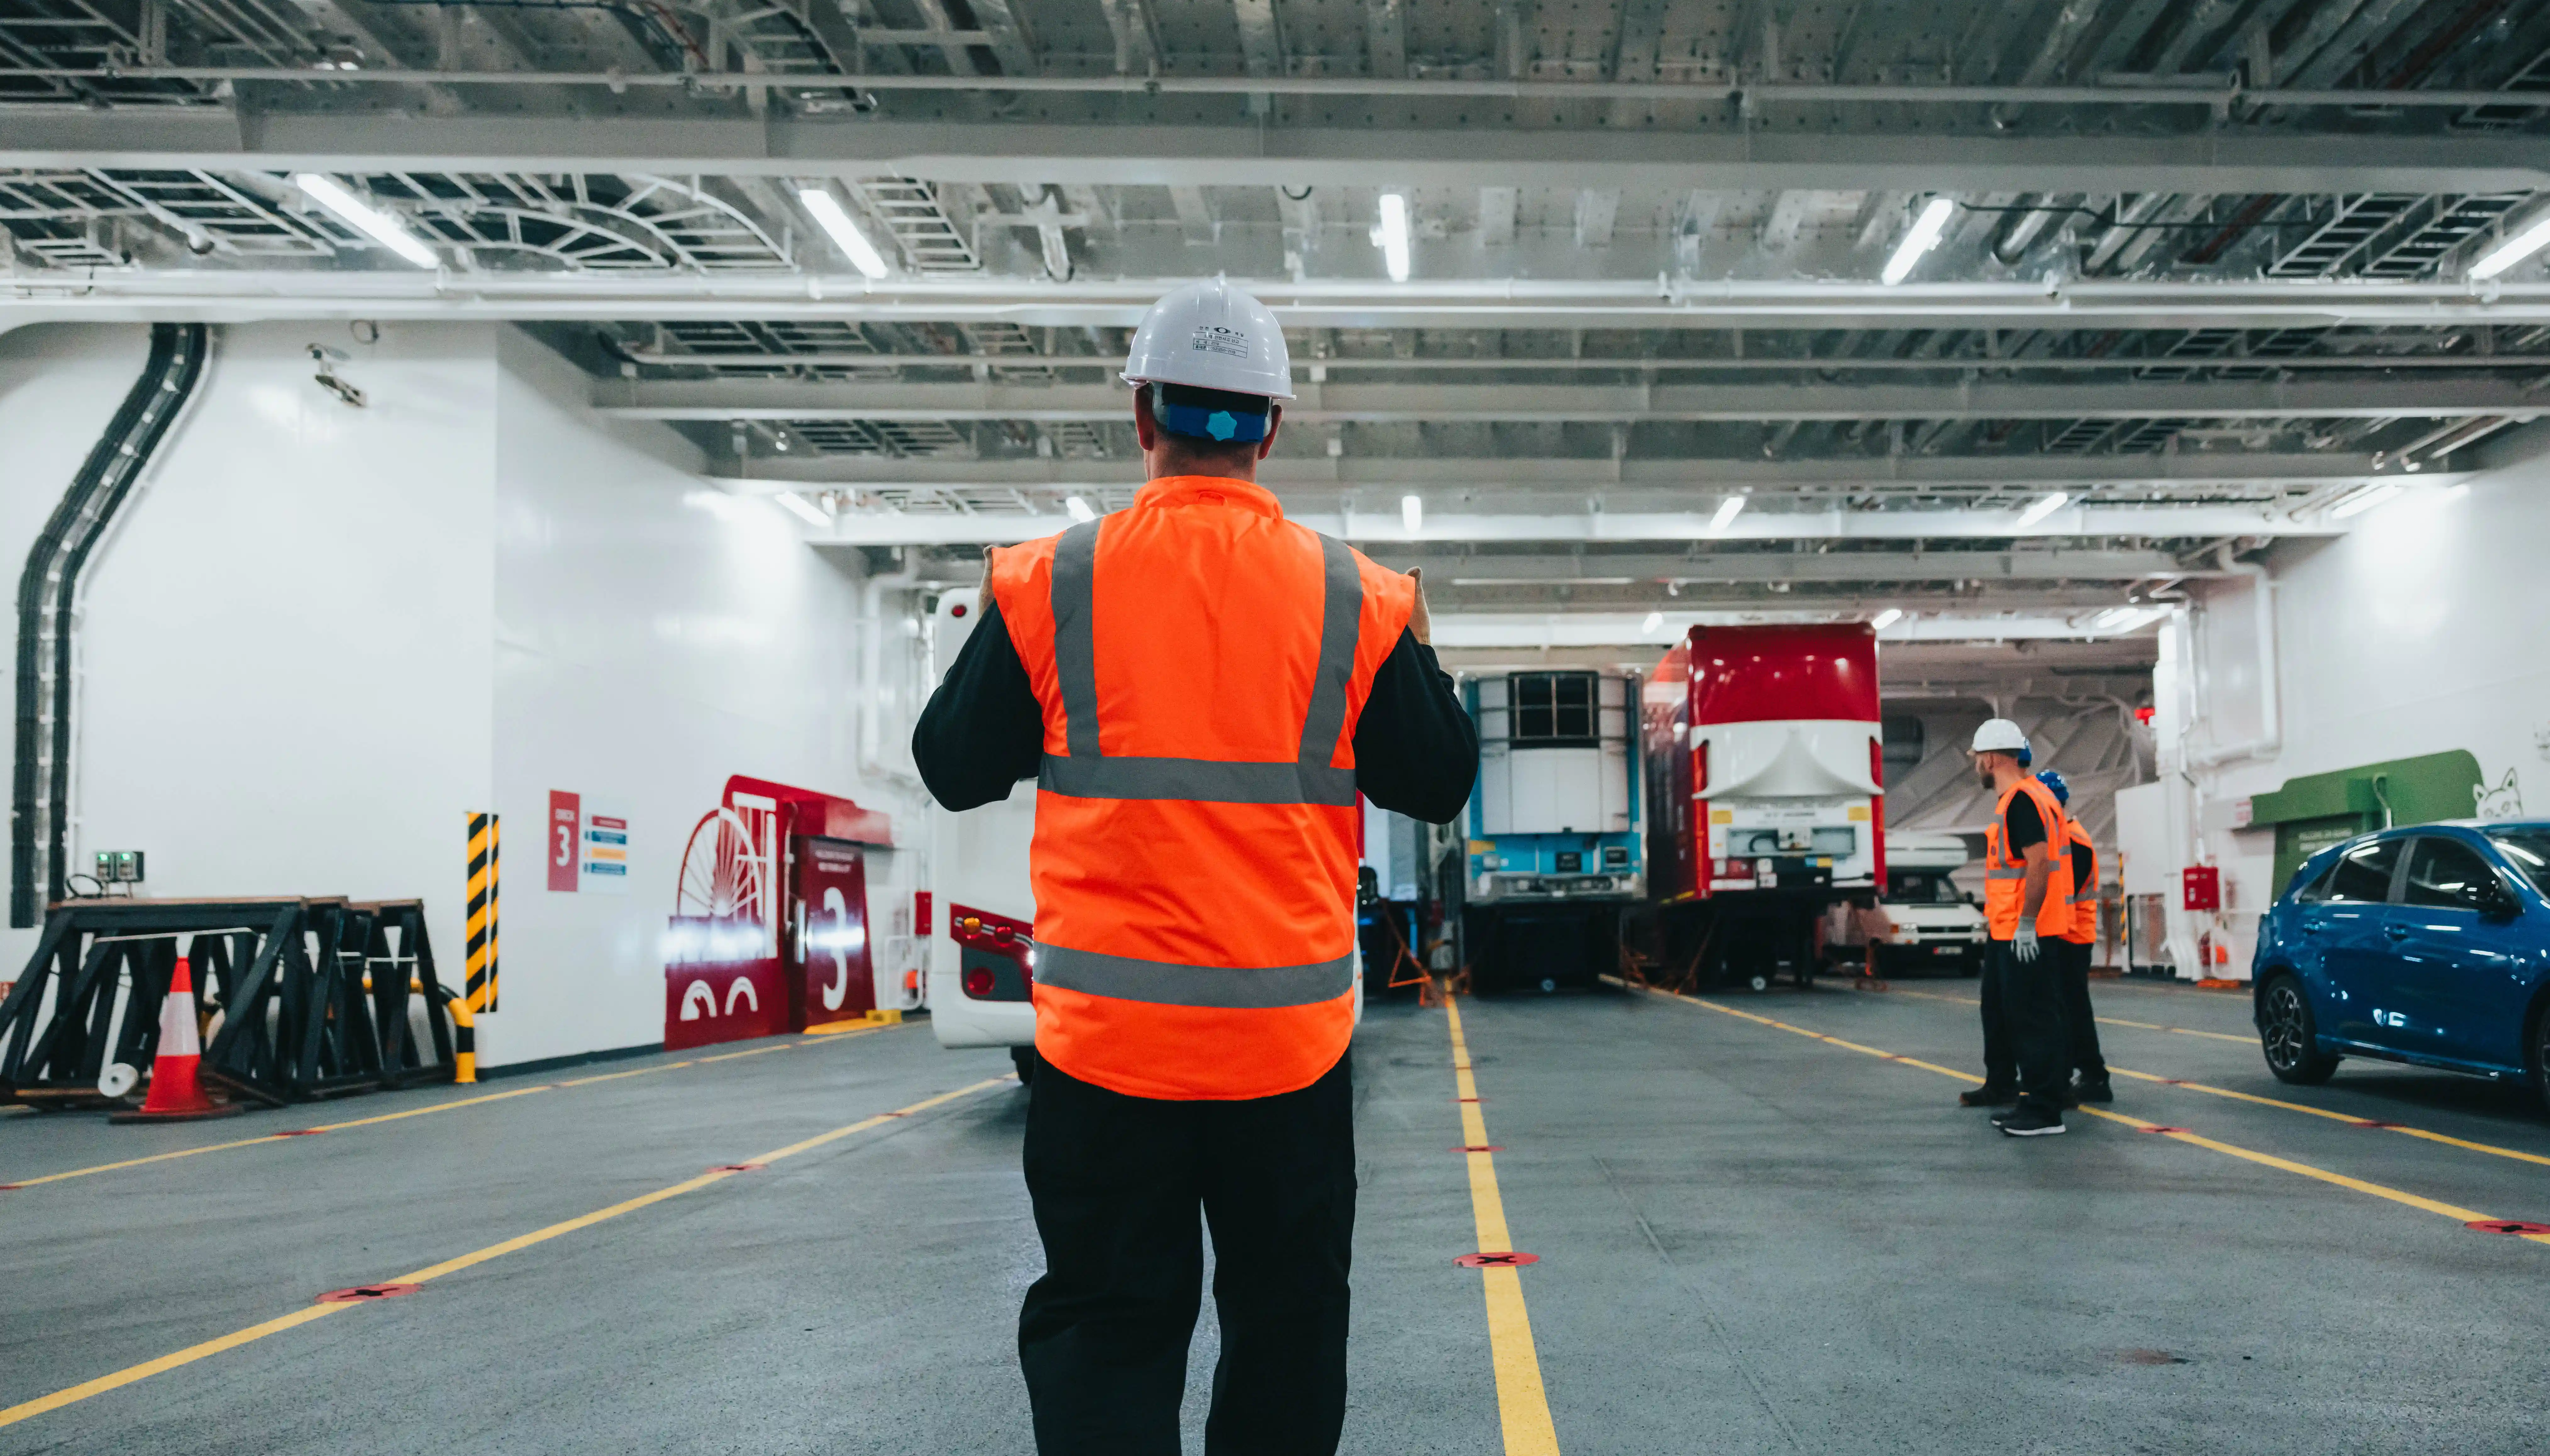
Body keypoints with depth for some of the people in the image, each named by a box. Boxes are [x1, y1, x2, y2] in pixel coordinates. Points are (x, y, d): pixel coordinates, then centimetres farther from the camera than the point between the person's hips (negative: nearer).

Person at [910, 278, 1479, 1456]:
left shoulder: (1051, 584, -5)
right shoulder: (1353, 598, -3)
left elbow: (954, 770, 3)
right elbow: (1439, 784, 6)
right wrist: (1419, 654, 21)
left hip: (1103, 1034, -1)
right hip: (1289, 1036, 1)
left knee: (1100, 1326, 9)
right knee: (1286, 1326, 16)